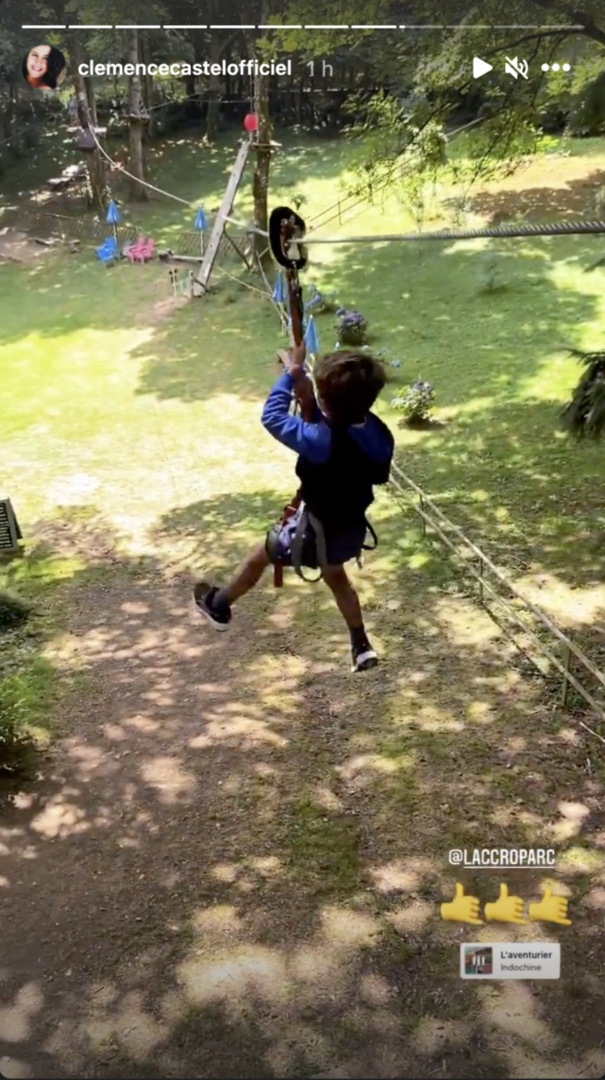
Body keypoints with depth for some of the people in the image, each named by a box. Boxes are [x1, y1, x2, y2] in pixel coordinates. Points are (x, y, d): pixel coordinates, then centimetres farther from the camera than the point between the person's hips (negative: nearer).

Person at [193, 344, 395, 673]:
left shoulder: (323, 441, -37)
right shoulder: (378, 433, -15)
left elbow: (272, 417, -28)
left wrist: (292, 373, -18)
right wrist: (309, 404, -11)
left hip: (317, 532, -6)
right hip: (351, 529, 6)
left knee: (261, 554, 22)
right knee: (336, 577, 36)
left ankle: (219, 605, 48)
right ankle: (361, 647, 44)